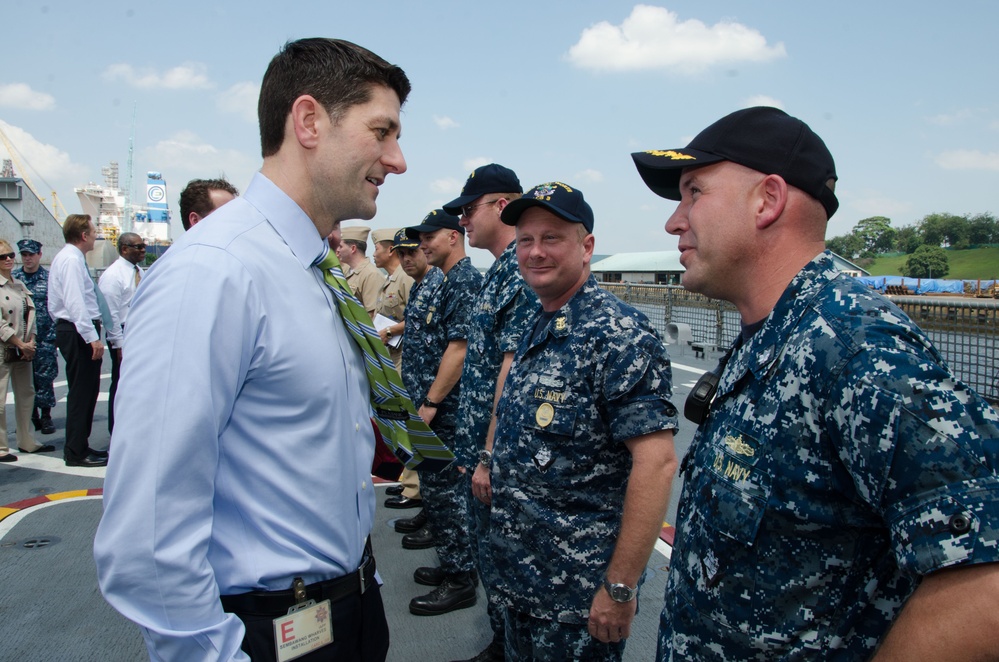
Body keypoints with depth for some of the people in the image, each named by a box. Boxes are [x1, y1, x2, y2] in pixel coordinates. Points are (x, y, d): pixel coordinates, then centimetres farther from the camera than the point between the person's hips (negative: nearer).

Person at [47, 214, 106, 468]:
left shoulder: (66, 257, 18)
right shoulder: (72, 260, -15)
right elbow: (75, 303, -23)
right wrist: (93, 338, -25)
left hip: (70, 330, 11)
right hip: (78, 332, -11)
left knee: (84, 391, 16)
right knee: (82, 392, -6)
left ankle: (79, 447, 24)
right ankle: (76, 452, 1)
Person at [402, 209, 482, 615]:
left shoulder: (465, 281, -16)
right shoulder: (449, 281, 16)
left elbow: (459, 347, -23)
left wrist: (430, 403, -22)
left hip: (444, 410, -10)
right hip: (435, 405, 10)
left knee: (443, 489, -4)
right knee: (437, 486, 19)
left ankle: (459, 580, 7)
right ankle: (453, 562, 35)